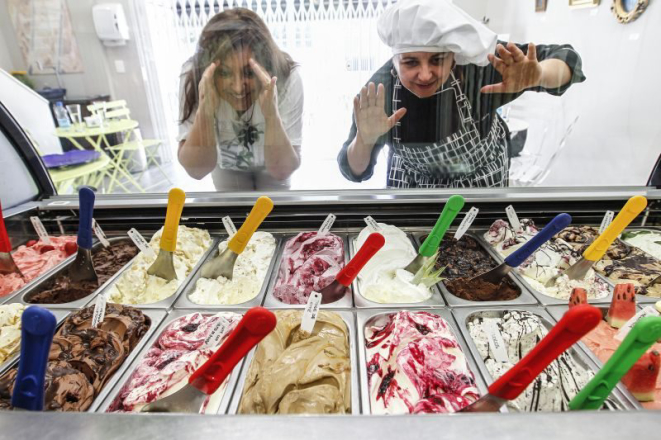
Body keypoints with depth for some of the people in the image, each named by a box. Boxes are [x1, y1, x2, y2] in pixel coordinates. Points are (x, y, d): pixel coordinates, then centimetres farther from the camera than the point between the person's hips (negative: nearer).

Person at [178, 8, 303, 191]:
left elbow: (282, 171, -35)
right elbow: (197, 170, -33)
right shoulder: (193, 77, -32)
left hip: (270, 165, 0)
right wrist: (205, 113, -49)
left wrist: (272, 115, -51)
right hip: (226, 166, 1)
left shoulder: (287, 77, -35)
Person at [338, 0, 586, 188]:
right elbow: (355, 171, -18)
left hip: (481, 182, 1)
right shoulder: (378, 91, -25)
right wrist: (364, 141, -40)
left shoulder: (478, 67, -28)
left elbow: (565, 58, -20)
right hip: (412, 185, 0)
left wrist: (538, 75, -44)